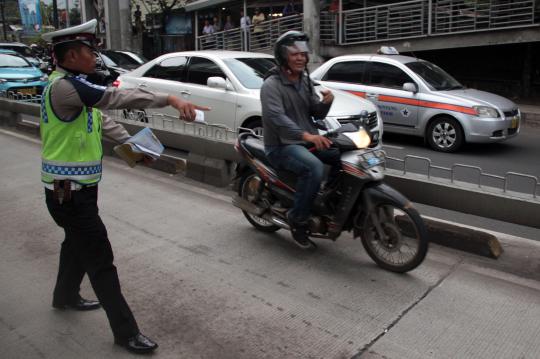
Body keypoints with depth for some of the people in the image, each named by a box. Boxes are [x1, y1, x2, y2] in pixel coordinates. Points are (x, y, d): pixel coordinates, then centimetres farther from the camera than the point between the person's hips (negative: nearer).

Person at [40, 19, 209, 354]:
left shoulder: (73, 84, 10)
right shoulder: (64, 85, -23)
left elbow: (101, 117, 14)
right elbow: (116, 97, -35)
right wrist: (169, 98, -39)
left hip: (79, 188, 10)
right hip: (69, 192, -10)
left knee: (78, 243, 27)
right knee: (100, 260, -4)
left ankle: (66, 295, 51)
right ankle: (126, 331, 7)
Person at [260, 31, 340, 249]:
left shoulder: (305, 80, 14)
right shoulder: (271, 85, -11)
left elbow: (317, 114, 14)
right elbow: (276, 118, -27)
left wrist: (326, 102, -10)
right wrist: (306, 135, -41)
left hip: (308, 141, 8)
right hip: (281, 146, -8)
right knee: (314, 168, -33)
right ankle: (297, 219, -18)